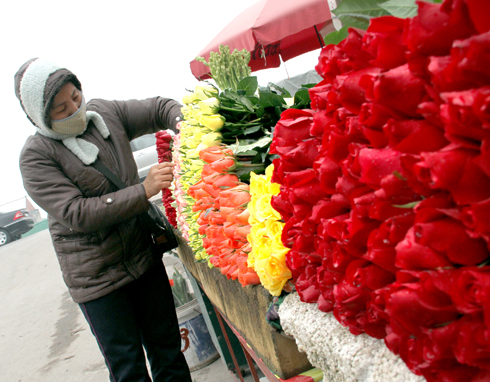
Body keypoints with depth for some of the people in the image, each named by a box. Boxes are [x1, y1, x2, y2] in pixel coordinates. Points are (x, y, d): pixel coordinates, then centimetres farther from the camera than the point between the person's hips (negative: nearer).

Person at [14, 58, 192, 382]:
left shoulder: (104, 112, 1)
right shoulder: (36, 156, -14)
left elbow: (159, 108, 11)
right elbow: (77, 215, -22)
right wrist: (144, 191, -26)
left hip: (144, 255, 5)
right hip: (96, 277, -5)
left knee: (167, 348, 16)